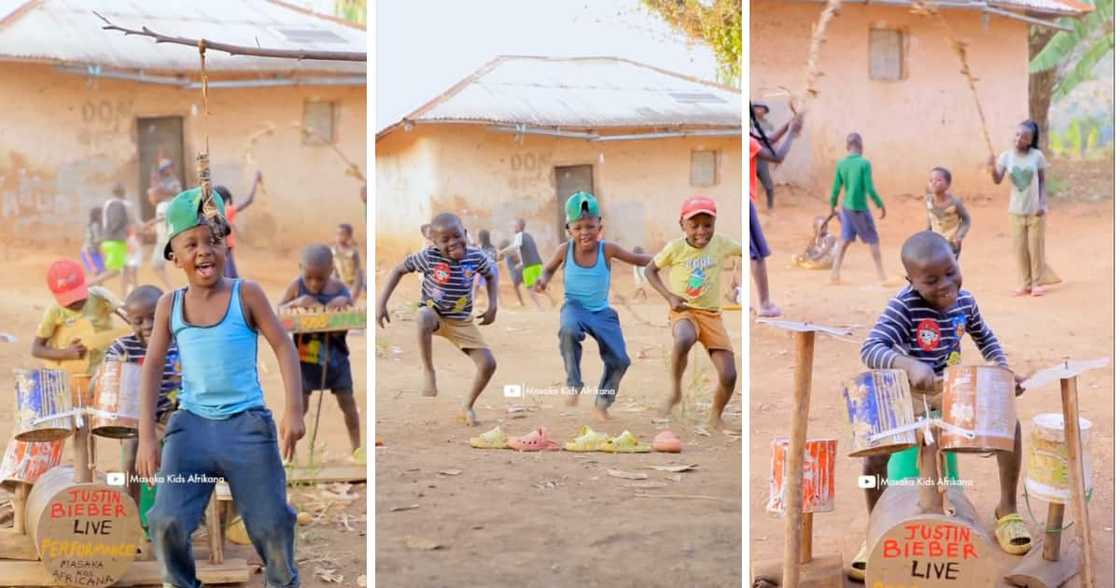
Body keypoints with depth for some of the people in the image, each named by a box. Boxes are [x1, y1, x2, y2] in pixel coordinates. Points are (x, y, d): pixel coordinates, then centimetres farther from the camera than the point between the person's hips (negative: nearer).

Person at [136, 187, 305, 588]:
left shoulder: (246, 294, -2)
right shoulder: (170, 305, 4)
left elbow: (283, 346, -2)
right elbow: (152, 367, 4)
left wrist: (294, 410, -12)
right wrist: (146, 436, -3)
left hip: (248, 423, -1)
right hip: (190, 424, 2)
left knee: (272, 525, 2)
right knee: (167, 523, -12)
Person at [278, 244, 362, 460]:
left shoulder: (341, 289, -10)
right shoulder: (296, 287, -10)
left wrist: (346, 302, -25)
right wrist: (295, 303, -22)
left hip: (335, 355, 1)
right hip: (304, 356, -1)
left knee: (347, 401, 9)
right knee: (299, 404, 2)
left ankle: (357, 447, 24)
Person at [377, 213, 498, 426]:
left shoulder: (477, 257, -12)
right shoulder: (429, 257, -19)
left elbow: (491, 275, 9)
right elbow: (400, 269, -7)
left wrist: (493, 306, 0)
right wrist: (382, 302, -11)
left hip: (462, 322, 3)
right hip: (434, 314, -3)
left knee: (489, 364, -9)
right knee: (424, 318, -43)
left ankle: (467, 407, 17)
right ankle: (429, 372, -22)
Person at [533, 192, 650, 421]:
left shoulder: (607, 249, -11)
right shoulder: (565, 250, -9)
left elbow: (637, 259, 0)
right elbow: (549, 268, 11)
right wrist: (543, 280, -11)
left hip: (602, 312, 2)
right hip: (575, 307, -2)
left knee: (619, 361, -2)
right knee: (569, 331, -39)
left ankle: (602, 404, 21)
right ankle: (574, 384, -21)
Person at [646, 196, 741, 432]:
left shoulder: (721, 243, -5)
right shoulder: (675, 247, -9)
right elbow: (650, 270, 2)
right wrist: (669, 296, -11)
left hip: (711, 315, 3)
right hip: (683, 311, -3)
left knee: (729, 375, -6)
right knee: (684, 340, -41)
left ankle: (716, 417, 24)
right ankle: (675, 391, -15)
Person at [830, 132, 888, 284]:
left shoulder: (841, 164, 0)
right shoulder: (864, 163, -14)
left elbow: (836, 189, 3)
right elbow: (870, 189, -15)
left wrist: (832, 207, 16)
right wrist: (881, 205, -3)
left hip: (846, 208, 4)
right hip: (860, 209, -4)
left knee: (844, 240, 12)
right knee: (873, 241, 7)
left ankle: (835, 274, 8)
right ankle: (882, 277, 11)